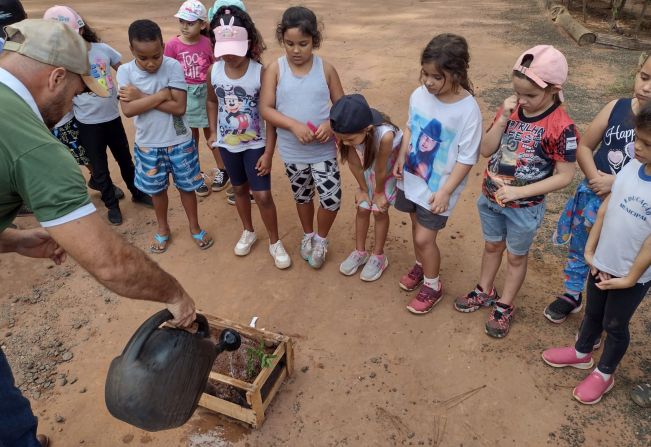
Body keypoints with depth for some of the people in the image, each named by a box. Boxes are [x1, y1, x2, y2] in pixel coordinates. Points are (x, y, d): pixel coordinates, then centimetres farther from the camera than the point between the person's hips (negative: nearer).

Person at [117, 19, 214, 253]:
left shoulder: (173, 66, -15)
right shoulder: (125, 71, -9)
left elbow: (179, 107, -22)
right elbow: (128, 110, -19)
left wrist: (141, 97, -20)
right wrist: (162, 95, -23)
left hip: (179, 142, -2)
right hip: (148, 144, 2)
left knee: (186, 186, 13)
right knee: (157, 189, 18)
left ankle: (194, 227, 34)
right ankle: (163, 229, 40)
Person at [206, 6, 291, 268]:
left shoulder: (261, 73, -20)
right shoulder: (214, 71, -8)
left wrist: (269, 152, -15)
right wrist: (213, 132, 6)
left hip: (255, 144, -4)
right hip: (228, 143, 4)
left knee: (262, 195, -2)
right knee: (239, 189, 19)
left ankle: (275, 242, 19)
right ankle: (248, 232, 40)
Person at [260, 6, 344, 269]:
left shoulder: (326, 69, -5)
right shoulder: (275, 69, -7)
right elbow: (265, 108, -10)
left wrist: (331, 124, -21)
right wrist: (294, 125, -25)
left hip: (323, 150, 0)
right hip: (292, 151, 1)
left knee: (332, 199, -4)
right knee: (302, 197, 19)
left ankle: (321, 239, 25)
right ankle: (308, 235, 46)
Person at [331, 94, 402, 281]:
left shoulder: (385, 135, -46)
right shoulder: (348, 132, -32)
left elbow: (381, 170, -28)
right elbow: (354, 162, -15)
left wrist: (379, 192, -11)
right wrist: (363, 189, -4)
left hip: (391, 166, -4)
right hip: (368, 164, 4)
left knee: (379, 211, 5)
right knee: (362, 208, 10)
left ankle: (378, 256, 25)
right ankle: (360, 252, 30)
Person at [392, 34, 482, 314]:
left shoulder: (468, 110, -24)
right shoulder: (418, 95, -9)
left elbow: (467, 158, -18)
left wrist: (445, 191, -20)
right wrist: (401, 158, 0)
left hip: (438, 187, -5)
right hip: (412, 178, 5)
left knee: (424, 238, 0)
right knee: (417, 226, 22)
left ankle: (432, 286, 26)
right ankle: (421, 265, 49)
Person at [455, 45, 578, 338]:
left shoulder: (561, 127, -22)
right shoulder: (510, 109, -8)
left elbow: (564, 176, -19)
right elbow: (485, 150, -7)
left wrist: (518, 192, -25)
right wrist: (502, 120, -21)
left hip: (524, 207, -4)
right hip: (491, 197, 5)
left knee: (516, 256, 17)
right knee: (492, 246, 24)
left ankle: (505, 306, 37)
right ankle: (484, 291, 46)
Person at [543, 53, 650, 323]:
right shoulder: (616, 107, -9)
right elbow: (584, 146, -1)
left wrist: (616, 183, -23)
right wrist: (595, 178, -15)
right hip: (592, 197, 3)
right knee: (578, 249, 21)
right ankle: (571, 295, 46)